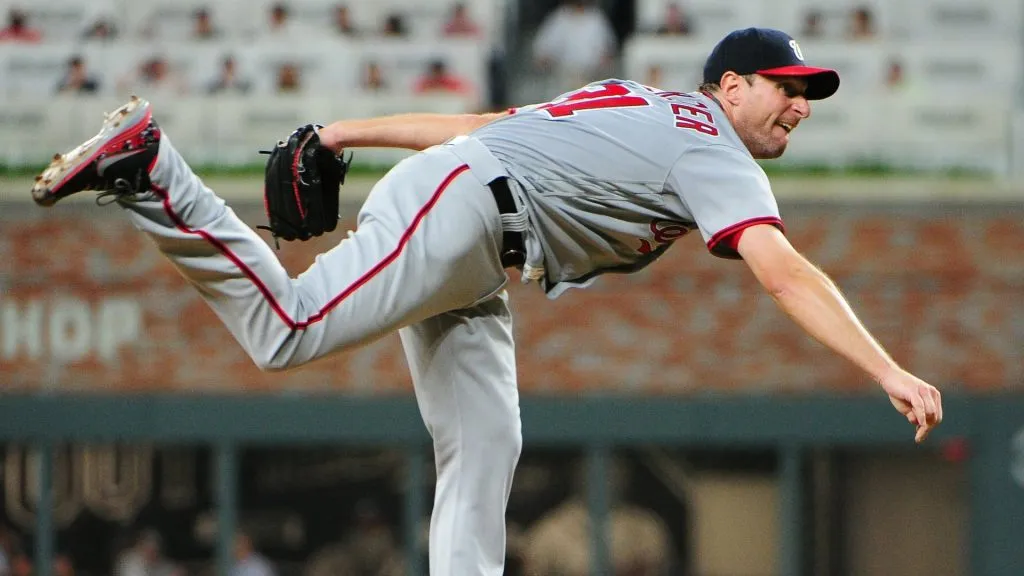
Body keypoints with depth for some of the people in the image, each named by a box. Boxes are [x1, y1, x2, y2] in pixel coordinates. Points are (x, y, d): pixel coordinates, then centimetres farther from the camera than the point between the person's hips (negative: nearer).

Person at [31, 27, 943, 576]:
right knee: (288, 329, -22)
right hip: (450, 211, -11)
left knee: (485, 445, 5)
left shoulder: (646, 113, 24)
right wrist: (888, 373, -24)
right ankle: (145, 167, -15)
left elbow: (486, 126, 21)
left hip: (470, 268, 11)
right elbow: (786, 274, -20)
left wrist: (345, 133, 18)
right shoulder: (715, 155, -5)